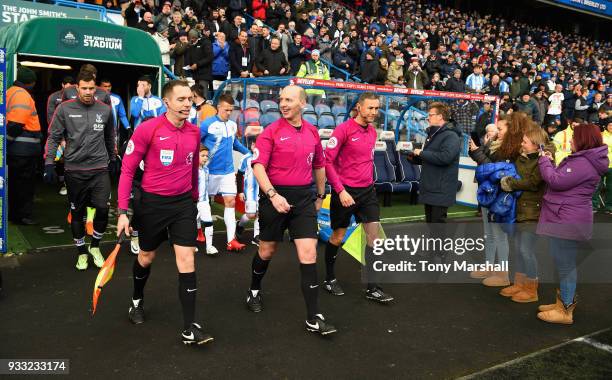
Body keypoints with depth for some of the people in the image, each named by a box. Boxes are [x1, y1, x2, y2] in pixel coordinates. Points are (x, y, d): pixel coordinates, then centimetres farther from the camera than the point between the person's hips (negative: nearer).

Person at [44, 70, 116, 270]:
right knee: (77, 212, 9)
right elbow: (53, 138, 1)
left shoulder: (105, 109, 4)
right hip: (74, 170, 0)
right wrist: (49, 164, -5)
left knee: (102, 208, -10)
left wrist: (113, 159, 23)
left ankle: (95, 246, 16)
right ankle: (82, 252, 26)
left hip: (100, 169, 1)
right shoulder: (64, 109, -2)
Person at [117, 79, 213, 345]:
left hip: (184, 203, 3)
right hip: (153, 203, -2)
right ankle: (137, 301, 47)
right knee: (146, 257, 16)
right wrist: (122, 211, -13)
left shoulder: (194, 132, 1)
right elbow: (127, 169, -9)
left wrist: (194, 200, 21)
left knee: (187, 260, -5)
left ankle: (190, 328, 1)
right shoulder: (147, 129, -12)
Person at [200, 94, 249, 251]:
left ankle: (231, 240, -5)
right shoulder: (208, 124, -12)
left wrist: (248, 152, 23)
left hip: (228, 171, 4)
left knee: (230, 202, -4)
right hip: (210, 171, -4)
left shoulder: (233, 125, 7)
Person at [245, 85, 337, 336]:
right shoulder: (271, 131, -6)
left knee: (308, 254, -6)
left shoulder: (312, 132, 7)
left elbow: (319, 166, 19)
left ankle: (313, 318, -1)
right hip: (275, 196, -2)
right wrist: (273, 194, -27)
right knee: (267, 251, 12)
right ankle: (254, 291, 43)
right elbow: (258, 166, -14)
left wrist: (320, 196, 22)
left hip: (304, 198, 3)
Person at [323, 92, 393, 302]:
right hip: (345, 191, -6)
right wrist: (340, 190, -19)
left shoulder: (372, 131, 9)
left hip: (367, 190, 6)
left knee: (374, 234, 1)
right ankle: (329, 279, 28)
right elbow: (328, 161, -15)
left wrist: (369, 182, 15)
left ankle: (372, 289, 8)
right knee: (337, 237, 8)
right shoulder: (344, 129, -13)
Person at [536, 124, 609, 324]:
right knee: (564, 264, 19)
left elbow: (556, 181, -22)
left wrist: (544, 161, -9)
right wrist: (549, 162, 5)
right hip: (565, 218, 11)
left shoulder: (584, 164, -20)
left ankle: (565, 311, 7)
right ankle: (563, 302, 32)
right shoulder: (580, 159, 14)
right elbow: (562, 180, 14)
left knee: (565, 264, -2)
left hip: (568, 221, -11)